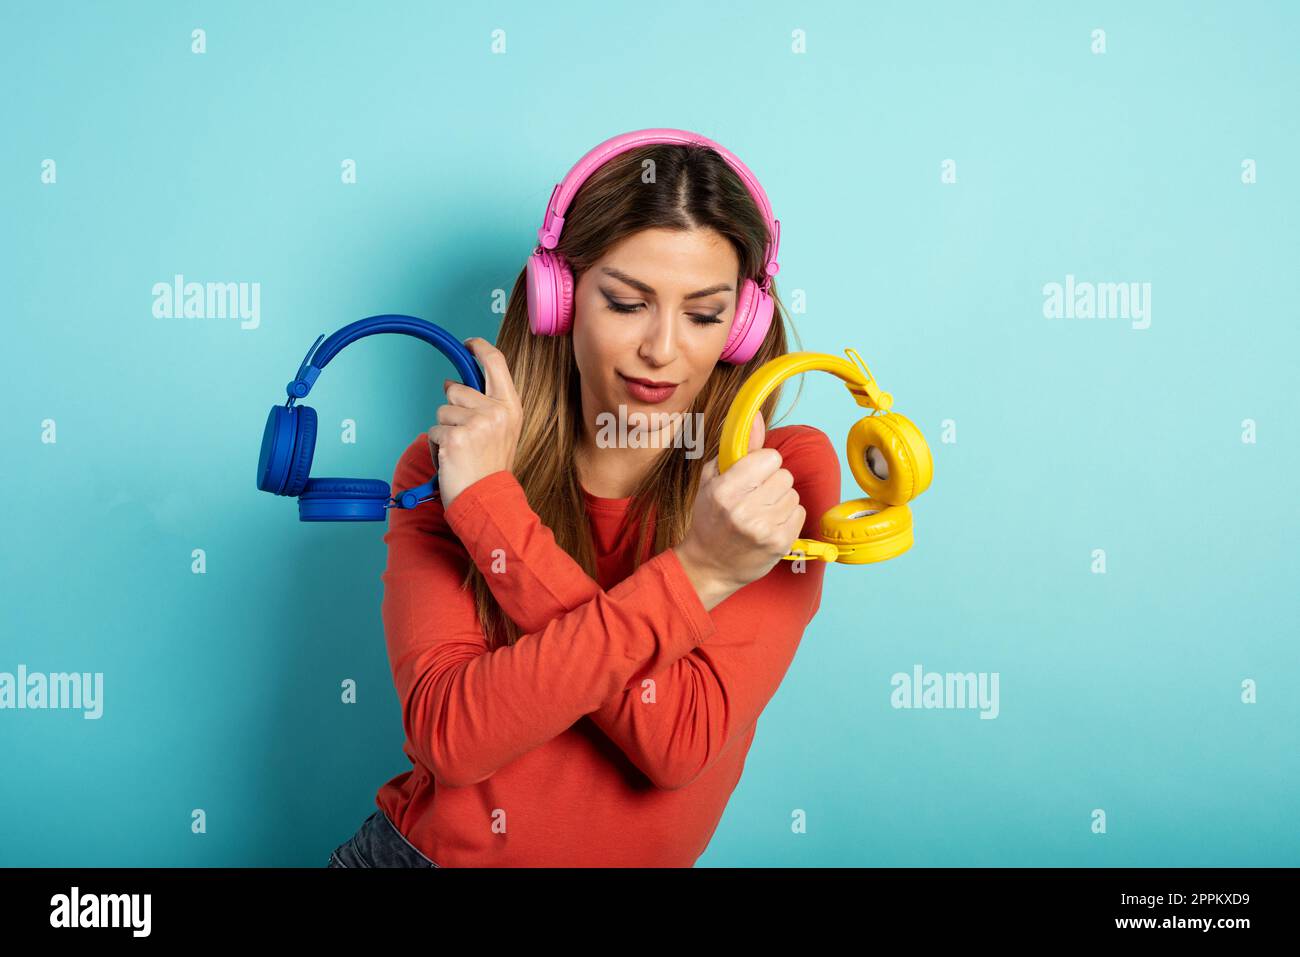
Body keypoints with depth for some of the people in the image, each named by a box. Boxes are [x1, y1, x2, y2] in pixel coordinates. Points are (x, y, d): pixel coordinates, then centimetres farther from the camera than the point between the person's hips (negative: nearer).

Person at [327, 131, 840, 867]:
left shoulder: (783, 474, -6)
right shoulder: (444, 464, -3)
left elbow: (681, 739, -17)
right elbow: (449, 734, -16)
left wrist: (489, 504, -19)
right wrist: (691, 574, -24)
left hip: (637, 852, 0)